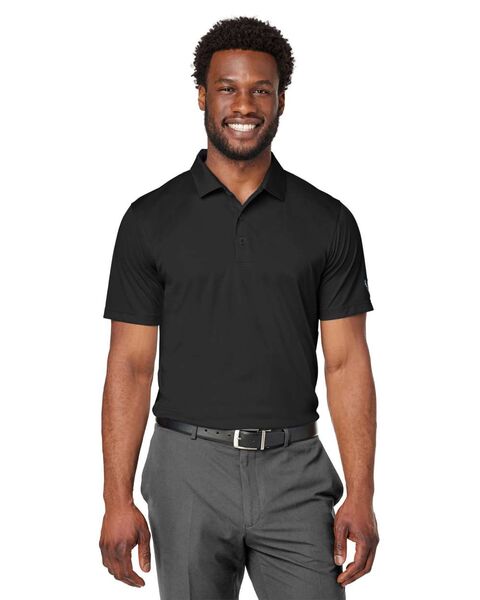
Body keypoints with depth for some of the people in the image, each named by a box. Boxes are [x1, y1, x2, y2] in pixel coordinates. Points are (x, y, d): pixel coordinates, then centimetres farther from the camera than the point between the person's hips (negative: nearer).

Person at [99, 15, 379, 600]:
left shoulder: (328, 221, 3)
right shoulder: (151, 219, 1)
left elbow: (346, 363, 2)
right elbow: (130, 365, 1)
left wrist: (361, 495, -6)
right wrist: (117, 500, -6)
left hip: (294, 471, 1)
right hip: (189, 470, 0)